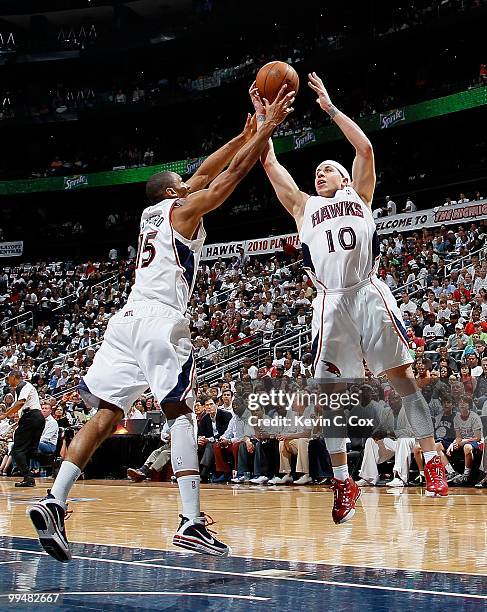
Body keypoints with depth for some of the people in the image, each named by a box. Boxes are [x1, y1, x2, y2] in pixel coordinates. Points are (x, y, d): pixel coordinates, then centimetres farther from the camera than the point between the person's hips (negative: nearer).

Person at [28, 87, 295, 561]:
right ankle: (191, 522, -13)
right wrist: (268, 126, 13)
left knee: (106, 414, 4)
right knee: (179, 412, -5)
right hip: (161, 321, -7)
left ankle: (54, 501, -9)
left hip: (126, 320, 7)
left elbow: (206, 172, 34)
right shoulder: (183, 209, 6)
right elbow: (235, 172, 4)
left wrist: (245, 133, 39)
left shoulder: (152, 211, 26)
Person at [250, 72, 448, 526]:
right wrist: (262, 116, 18)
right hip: (330, 301, 2)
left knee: (401, 374, -5)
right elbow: (269, 163, 19)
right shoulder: (304, 206, 24)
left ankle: (432, 459, 0)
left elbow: (365, 149, 6)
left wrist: (329, 107, 8)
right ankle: (342, 482, 3)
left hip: (368, 292, -2)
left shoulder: (358, 195, 19)